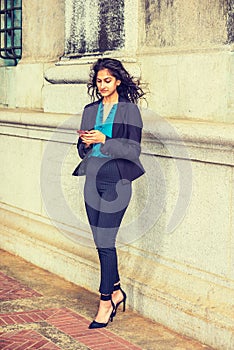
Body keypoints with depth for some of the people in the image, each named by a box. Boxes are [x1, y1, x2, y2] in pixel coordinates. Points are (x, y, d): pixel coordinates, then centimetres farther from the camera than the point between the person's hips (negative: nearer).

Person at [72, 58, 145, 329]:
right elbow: (82, 150, 16)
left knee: (105, 241, -7)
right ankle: (116, 291, 26)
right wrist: (85, 142, -7)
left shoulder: (129, 110, -3)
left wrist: (104, 140, -17)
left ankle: (106, 301, 3)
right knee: (102, 242, 10)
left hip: (116, 181, -5)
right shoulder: (90, 110, 13)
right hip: (93, 179, 6)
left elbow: (133, 149, -8)